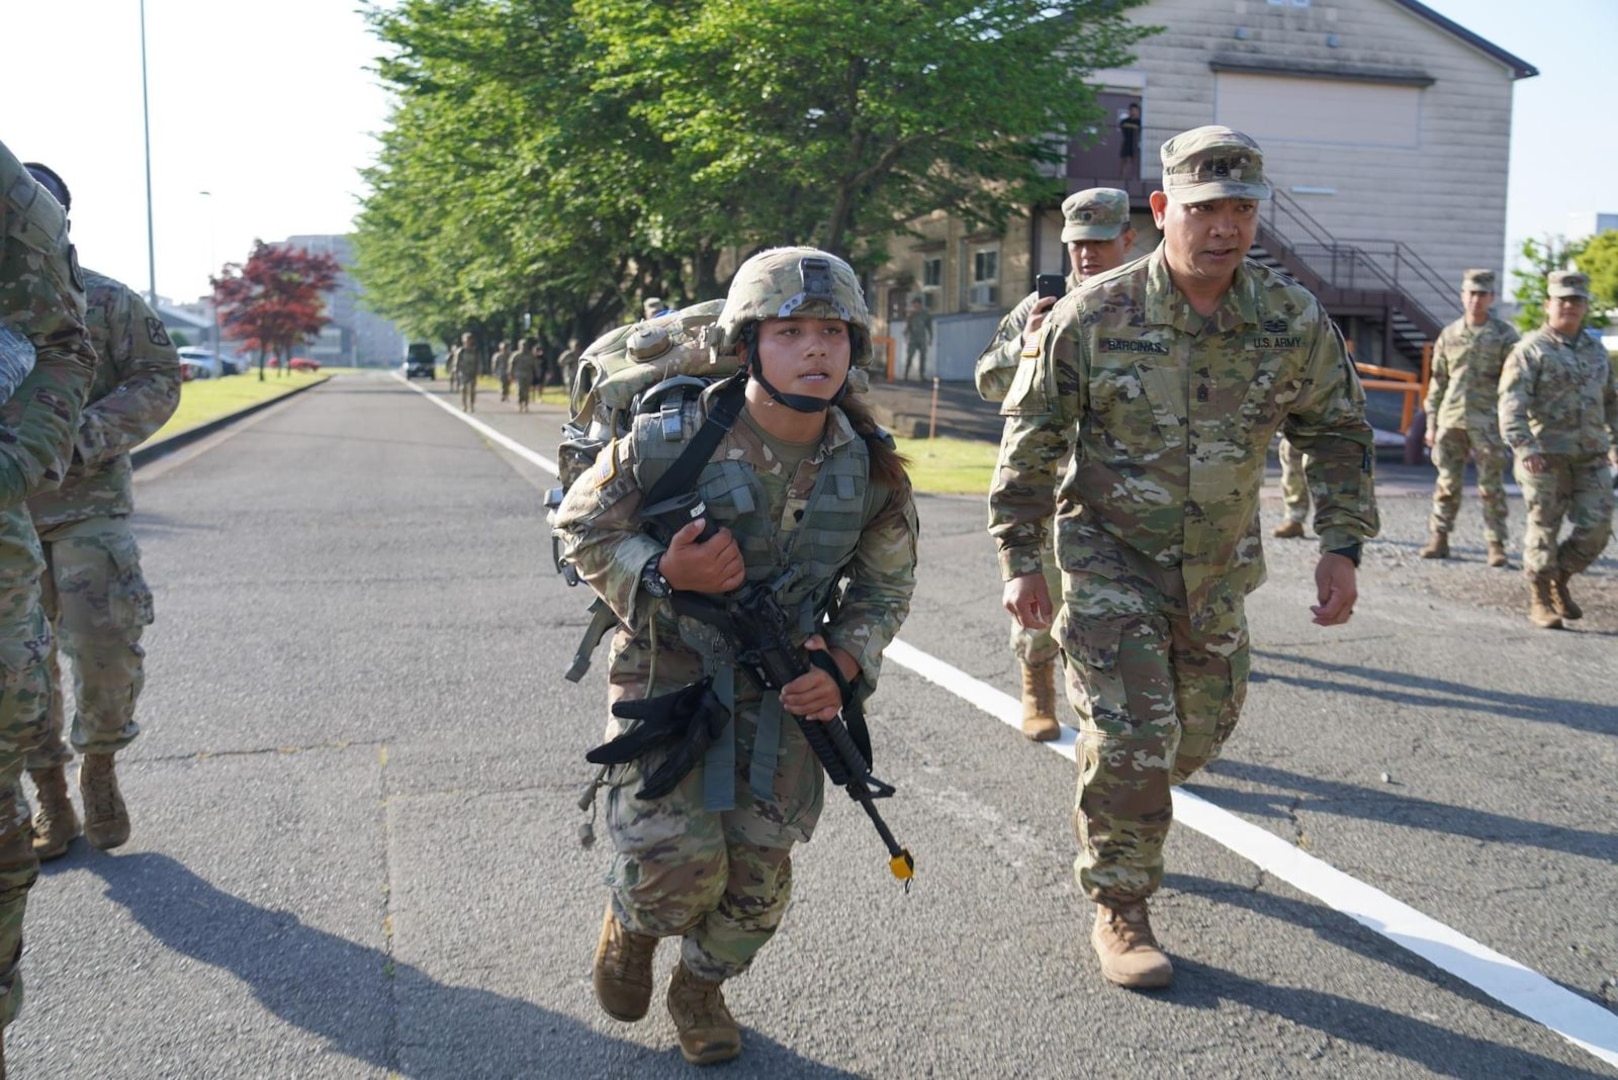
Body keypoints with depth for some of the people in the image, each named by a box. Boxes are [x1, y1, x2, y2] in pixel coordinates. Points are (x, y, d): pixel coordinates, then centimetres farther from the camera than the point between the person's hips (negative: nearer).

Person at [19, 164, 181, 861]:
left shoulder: (104, 300, 2)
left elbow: (158, 381, -2)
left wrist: (83, 436, -15)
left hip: (88, 503, -3)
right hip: (12, 512, 3)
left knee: (104, 640, -14)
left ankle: (100, 767, 12)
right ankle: (51, 802, 21)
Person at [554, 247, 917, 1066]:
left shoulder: (872, 469, -9)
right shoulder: (669, 442, -21)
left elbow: (885, 587, 5)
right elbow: (581, 527, -8)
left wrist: (843, 666, -12)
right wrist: (661, 575, -26)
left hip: (785, 684, 4)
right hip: (668, 672, -3)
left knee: (758, 874, 8)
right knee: (680, 866, -11)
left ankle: (701, 987, 39)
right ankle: (630, 924, 27)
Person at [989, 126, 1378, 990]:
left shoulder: (1294, 322, -8)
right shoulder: (1093, 316, -16)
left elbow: (1338, 433, 6)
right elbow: (1031, 440, -7)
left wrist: (1342, 546, -3)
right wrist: (1019, 557, -7)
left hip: (1219, 569, 4)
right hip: (1112, 559, -4)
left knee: (1201, 730, 16)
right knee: (1131, 733, -10)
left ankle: (1105, 813, 46)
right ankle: (1119, 913, 9)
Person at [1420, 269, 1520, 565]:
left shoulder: (1504, 335, 2)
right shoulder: (1448, 335, 10)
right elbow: (1437, 382, 14)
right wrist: (1431, 422, 10)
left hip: (1487, 421, -2)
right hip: (1451, 418, 3)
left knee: (1491, 487, 1)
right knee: (1447, 483, 5)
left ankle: (1496, 545, 7)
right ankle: (1438, 538, 12)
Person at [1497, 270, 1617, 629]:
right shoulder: (1531, 350, -5)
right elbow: (1511, 403, -15)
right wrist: (1524, 447, -27)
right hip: (1546, 458, -5)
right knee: (1543, 531, 1)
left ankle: (1559, 582, 24)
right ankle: (1540, 601, 14)